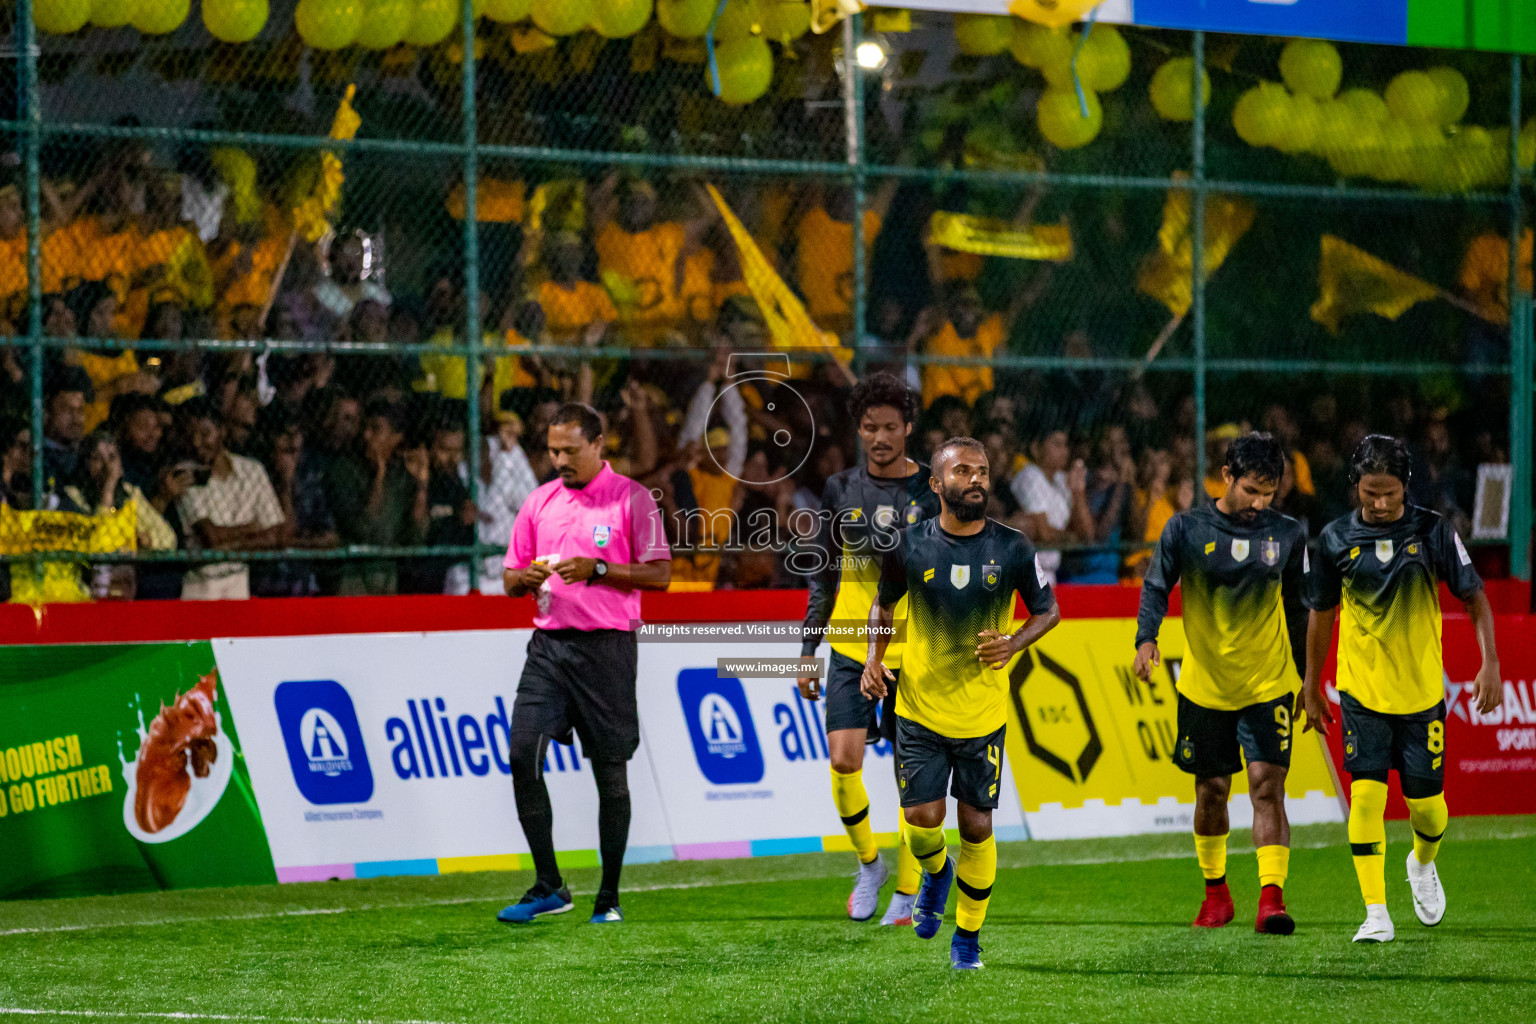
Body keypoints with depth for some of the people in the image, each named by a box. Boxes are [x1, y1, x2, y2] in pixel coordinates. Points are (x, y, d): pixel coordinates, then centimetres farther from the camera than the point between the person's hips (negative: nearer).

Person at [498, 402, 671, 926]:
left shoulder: (632, 498, -2)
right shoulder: (539, 502, 12)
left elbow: (659, 573, -5)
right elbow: (510, 579, 17)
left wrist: (597, 569, -17)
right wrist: (526, 578, -7)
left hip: (606, 646, -4)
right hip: (549, 642, 4)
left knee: (611, 773, 1)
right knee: (522, 755, -10)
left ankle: (609, 898, 10)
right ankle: (549, 888, -2)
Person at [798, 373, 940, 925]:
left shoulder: (932, 492, 0)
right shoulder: (841, 490, 6)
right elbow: (823, 578, 13)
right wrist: (808, 651, 10)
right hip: (852, 647, 1)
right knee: (843, 759, -14)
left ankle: (906, 893, 15)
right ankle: (868, 863, 10)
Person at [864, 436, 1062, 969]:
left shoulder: (1012, 549, -7)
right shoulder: (909, 546, -6)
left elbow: (1048, 610, 6)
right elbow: (884, 603, 12)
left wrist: (1013, 644, -14)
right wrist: (875, 656, -5)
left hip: (983, 713, 0)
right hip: (919, 707, 0)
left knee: (976, 826, 3)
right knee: (922, 819, -7)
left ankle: (968, 935, 22)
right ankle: (936, 873, 30)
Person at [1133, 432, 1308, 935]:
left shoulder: (1288, 534, 0)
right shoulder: (1186, 529, -5)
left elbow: (1298, 606, 11)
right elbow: (1156, 586, -2)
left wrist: (1306, 675, 15)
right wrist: (1146, 638, -21)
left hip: (1269, 685, 0)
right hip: (1205, 686, 0)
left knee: (1267, 785, -13)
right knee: (1211, 791, 9)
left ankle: (1271, 898, -18)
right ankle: (1215, 893, 28)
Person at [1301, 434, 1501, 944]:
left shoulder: (1433, 531, -7)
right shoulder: (1336, 539, -3)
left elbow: (1474, 597, 0)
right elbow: (1321, 612, 9)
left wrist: (1490, 662, -12)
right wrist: (1312, 688, 13)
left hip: (1422, 691, 0)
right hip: (1361, 690, 0)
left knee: (1426, 803, 5)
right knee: (1366, 793, -14)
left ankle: (1423, 864, 40)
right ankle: (1376, 915, -11)